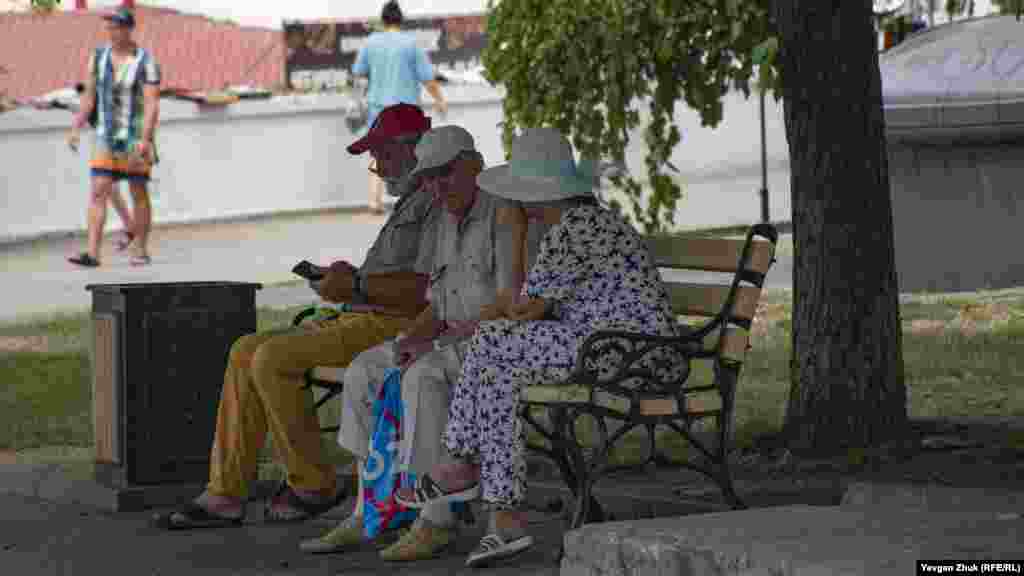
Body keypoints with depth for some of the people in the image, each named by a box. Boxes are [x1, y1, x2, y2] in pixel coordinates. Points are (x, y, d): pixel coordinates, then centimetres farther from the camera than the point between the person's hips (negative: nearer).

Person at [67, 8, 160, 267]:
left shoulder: (146, 62, -11)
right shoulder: (99, 57, 4)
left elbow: (152, 104, -17)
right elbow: (89, 97, 9)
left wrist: (146, 139, -27)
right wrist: (75, 129, 2)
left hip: (136, 137, -4)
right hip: (106, 138, 4)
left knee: (139, 194, 3)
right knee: (98, 192, -6)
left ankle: (141, 251, 16)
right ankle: (92, 253, -11)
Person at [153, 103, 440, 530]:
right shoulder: (412, 202, 26)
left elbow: (429, 286, -20)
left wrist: (357, 285, -21)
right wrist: (348, 279, 6)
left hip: (392, 324, -10)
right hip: (361, 320, 10)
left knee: (273, 359, -22)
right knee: (247, 351, -1)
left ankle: (313, 484, -9)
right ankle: (225, 496, -4)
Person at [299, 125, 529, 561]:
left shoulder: (506, 215, -14)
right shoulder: (450, 226, 15)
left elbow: (511, 307, -22)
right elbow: (439, 309, 17)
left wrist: (442, 340, -20)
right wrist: (416, 338, -4)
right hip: (458, 342, 10)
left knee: (424, 375, -32)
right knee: (366, 370, 0)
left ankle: (436, 520, -29)